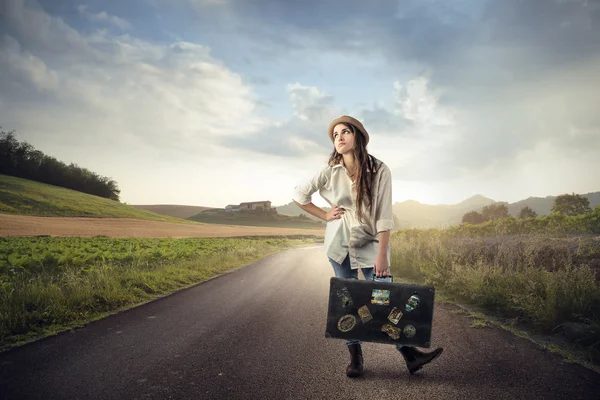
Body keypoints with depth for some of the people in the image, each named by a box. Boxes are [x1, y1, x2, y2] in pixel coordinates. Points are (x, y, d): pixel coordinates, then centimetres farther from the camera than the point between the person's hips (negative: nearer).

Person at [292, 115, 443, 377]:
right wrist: (325, 215, 0)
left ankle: (410, 355, 4)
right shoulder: (330, 172, -4)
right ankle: (355, 358, 18)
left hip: (371, 244, -2)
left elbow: (384, 215, -12)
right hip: (340, 244, 2)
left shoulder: (379, 170, -10)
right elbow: (298, 195, 8)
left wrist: (382, 254, -16)